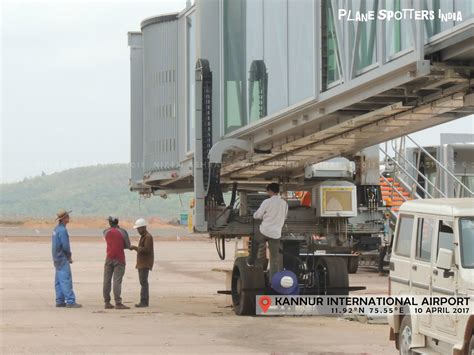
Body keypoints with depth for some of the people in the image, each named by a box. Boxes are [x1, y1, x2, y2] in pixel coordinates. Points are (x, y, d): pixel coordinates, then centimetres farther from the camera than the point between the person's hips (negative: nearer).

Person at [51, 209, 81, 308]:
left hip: (57, 258, 10)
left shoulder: (56, 229, 13)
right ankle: (70, 301, -12)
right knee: (66, 280, -10)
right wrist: (69, 257, -5)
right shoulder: (62, 230, -17)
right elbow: (65, 246, -21)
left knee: (59, 281, 11)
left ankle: (60, 301, 13)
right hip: (63, 259, -10)